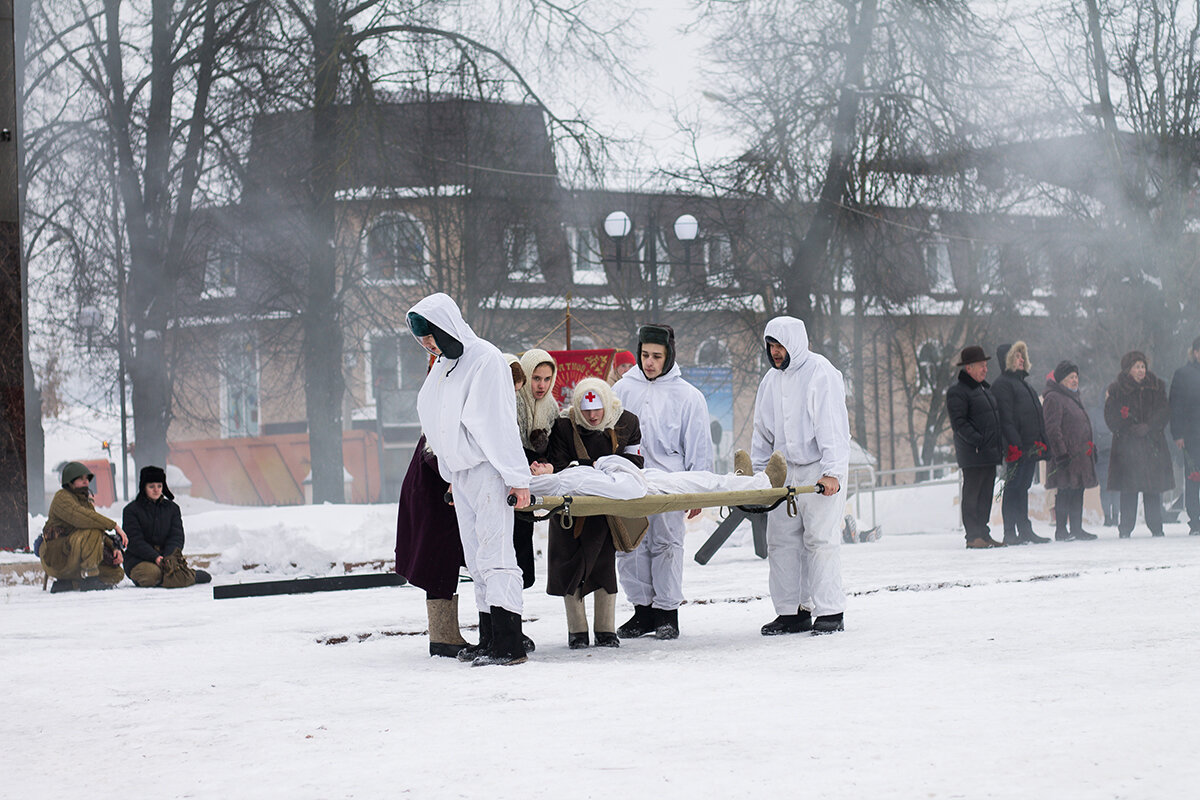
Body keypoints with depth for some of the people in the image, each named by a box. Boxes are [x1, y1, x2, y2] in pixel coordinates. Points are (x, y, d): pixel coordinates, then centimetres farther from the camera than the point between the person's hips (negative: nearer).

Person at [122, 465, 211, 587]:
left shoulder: (172, 508, 13)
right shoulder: (131, 510, 2)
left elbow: (177, 537, 5)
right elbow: (134, 541, -8)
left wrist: (169, 558, -16)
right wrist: (155, 557, -23)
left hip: (166, 556, 1)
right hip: (138, 560, -1)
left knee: (183, 578, -32)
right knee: (152, 574, -37)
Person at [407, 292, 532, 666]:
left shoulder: (485, 358, -11)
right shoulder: (441, 366, 15)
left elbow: (502, 423, -14)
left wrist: (517, 477, -16)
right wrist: (450, 476, 19)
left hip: (490, 471, -8)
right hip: (460, 474, 8)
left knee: (495, 554, -13)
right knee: (476, 561, 7)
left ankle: (509, 645, -16)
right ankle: (489, 639, 10)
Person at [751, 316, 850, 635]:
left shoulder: (821, 373, -9)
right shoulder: (771, 380, 14)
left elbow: (833, 427, -15)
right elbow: (763, 432, 21)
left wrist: (832, 472, -23)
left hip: (820, 473, -7)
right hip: (784, 472, 7)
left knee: (821, 540, -8)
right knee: (781, 540, 3)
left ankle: (830, 612, -3)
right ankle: (792, 611, 9)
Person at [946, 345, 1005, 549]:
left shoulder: (985, 388, 19)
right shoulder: (957, 392, -10)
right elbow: (959, 424, -17)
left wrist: (997, 446, 16)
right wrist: (979, 441, -23)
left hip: (989, 454, 9)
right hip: (972, 455, -9)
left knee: (985, 495, 11)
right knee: (972, 494, -4)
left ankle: (983, 534, 17)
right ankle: (973, 537, -2)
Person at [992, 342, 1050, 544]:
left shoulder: (1023, 383, 23)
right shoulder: (1002, 384, -7)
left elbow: (1037, 414, 25)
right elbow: (1005, 418, -16)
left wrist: (1042, 442, 18)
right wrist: (1014, 445, -23)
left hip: (1031, 447, 9)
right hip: (1017, 448, -9)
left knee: (1023, 488, 12)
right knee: (1013, 488, -8)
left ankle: (1025, 531, 15)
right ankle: (1010, 533, -7)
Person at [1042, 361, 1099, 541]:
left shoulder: (1073, 397, 21)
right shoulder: (1053, 399, -10)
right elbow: (1052, 429, -17)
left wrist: (1091, 447, 27)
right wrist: (1061, 454, -22)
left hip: (1081, 455, 9)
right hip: (1067, 455, -9)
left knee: (1078, 491, 11)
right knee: (1065, 492, -8)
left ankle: (1076, 529, 16)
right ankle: (1061, 531, -5)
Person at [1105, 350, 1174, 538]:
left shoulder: (1157, 386, 9)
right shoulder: (1116, 390, 3)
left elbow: (1164, 411, 2)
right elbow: (1111, 418, -1)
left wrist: (1148, 427, -11)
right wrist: (1131, 429, -11)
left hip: (1153, 443, 2)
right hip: (1127, 444, -2)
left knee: (1154, 487, -1)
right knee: (1128, 488, -4)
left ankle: (1156, 527, 6)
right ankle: (1125, 528, 1)